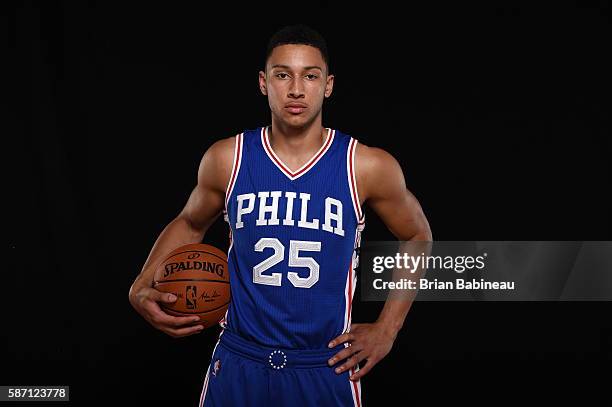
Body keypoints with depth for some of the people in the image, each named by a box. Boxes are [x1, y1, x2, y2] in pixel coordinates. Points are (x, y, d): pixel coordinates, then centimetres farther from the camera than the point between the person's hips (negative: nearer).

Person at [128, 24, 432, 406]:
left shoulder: (368, 167, -10)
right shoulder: (226, 159, -6)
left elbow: (417, 237, 7)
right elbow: (190, 223, 13)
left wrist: (387, 329, 3)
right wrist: (143, 288, -2)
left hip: (327, 369, -1)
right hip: (238, 363, 1)